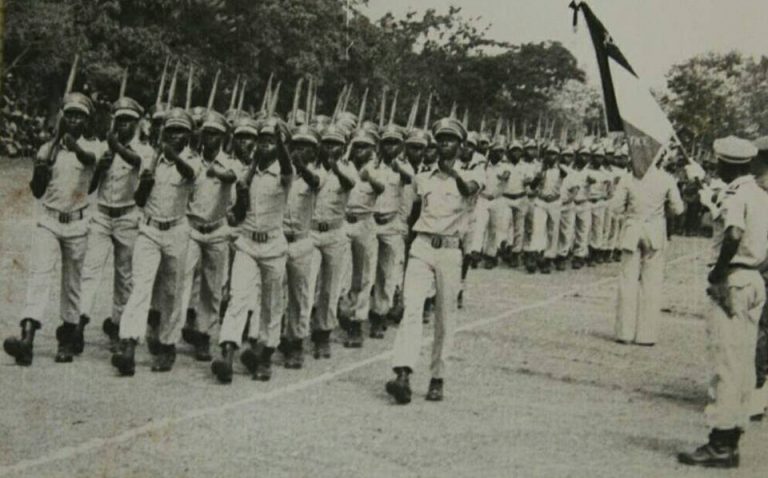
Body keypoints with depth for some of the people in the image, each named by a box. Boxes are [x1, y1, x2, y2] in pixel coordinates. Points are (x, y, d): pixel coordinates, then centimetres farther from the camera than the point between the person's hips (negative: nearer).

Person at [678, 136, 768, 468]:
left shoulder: (736, 195, -14)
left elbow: (734, 235, -30)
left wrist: (718, 270, -19)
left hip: (733, 282, -9)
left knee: (726, 365, -7)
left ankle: (720, 444, -5)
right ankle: (732, 438, 19)